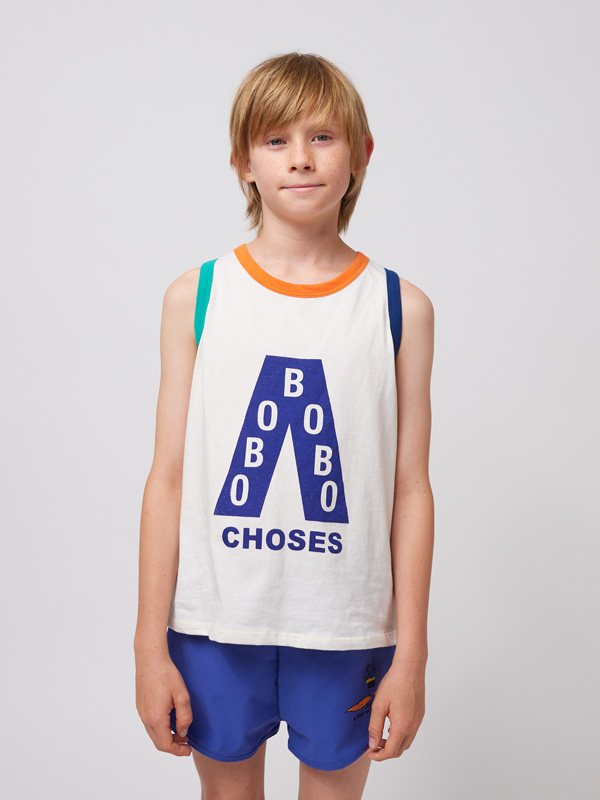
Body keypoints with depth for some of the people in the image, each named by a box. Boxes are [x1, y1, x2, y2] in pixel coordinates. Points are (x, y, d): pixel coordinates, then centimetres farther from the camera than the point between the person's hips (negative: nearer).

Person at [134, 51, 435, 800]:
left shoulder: (400, 307, -3)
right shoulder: (196, 297, -4)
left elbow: (410, 490, -2)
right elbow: (168, 478, -3)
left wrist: (410, 655, -1)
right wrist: (150, 646, -2)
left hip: (346, 628, 0)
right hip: (215, 622, 1)